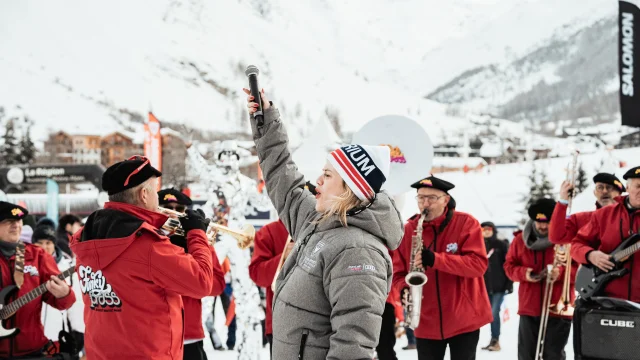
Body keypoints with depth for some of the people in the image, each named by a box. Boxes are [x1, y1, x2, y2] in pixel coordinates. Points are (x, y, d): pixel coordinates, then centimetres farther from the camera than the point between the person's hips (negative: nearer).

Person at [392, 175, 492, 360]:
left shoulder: (466, 223, -7)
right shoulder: (408, 230, 1)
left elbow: (478, 264, -18)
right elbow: (399, 272, 7)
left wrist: (435, 259, -27)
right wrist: (405, 289, -17)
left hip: (465, 318, -3)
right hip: (426, 322, 3)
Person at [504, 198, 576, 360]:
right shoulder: (521, 239, 6)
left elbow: (580, 269, -5)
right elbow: (509, 265, 11)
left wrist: (561, 272, -23)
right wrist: (523, 273, -10)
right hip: (528, 308, 3)